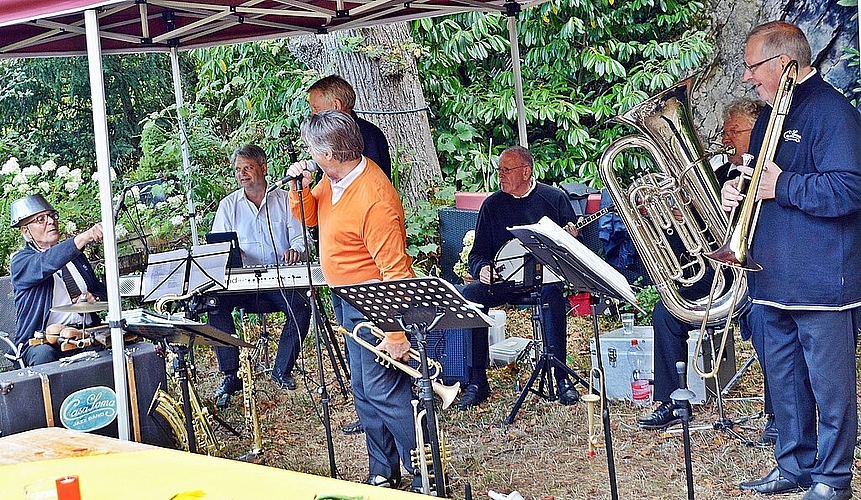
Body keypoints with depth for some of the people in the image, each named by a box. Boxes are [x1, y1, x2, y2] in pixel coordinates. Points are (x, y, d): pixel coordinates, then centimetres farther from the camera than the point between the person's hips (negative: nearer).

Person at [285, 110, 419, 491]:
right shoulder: (333, 178, 1)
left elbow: (395, 269, -28)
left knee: (385, 392, -8)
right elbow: (309, 216, 17)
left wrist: (396, 332, -27)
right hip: (346, 301, 10)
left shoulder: (375, 199, -27)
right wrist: (300, 187, -5)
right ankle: (382, 473, 28)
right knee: (364, 391, 16)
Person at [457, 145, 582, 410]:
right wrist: (482, 268, -12)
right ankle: (476, 381, -19)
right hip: (503, 279, 3)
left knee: (552, 292, -37)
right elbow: (477, 253, 11)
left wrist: (572, 238, -16)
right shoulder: (492, 204, 9)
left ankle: (562, 377, -27)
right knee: (470, 294, -26)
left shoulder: (555, 197, 4)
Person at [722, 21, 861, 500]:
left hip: (823, 281, -9)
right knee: (784, 380, 16)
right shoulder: (771, 117, 17)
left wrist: (781, 186, -18)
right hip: (773, 279, 9)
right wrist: (737, 191, 5)